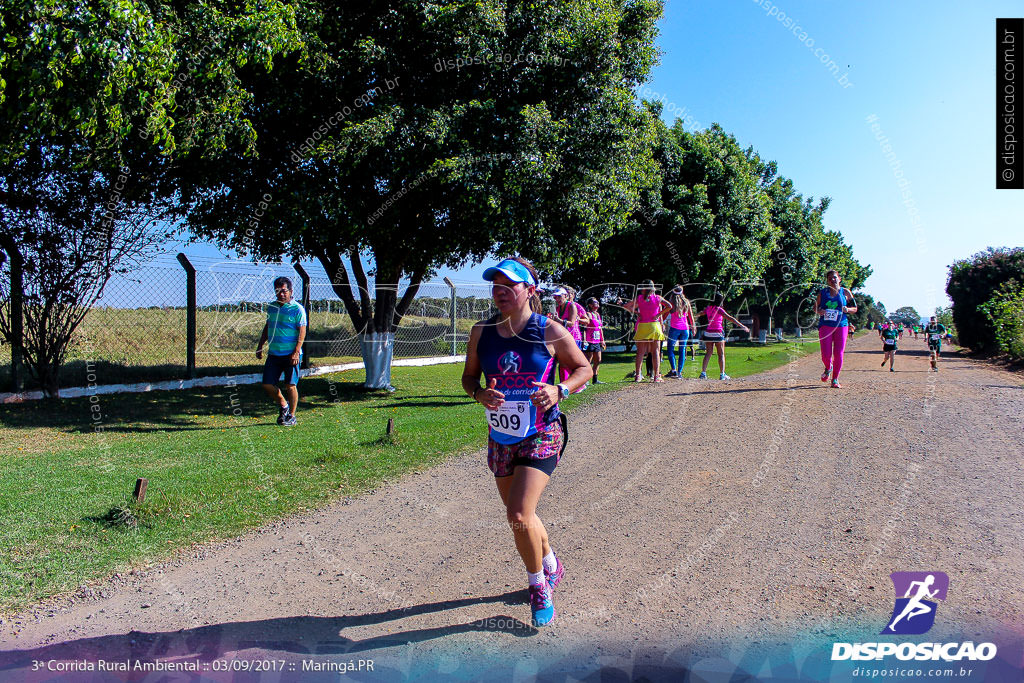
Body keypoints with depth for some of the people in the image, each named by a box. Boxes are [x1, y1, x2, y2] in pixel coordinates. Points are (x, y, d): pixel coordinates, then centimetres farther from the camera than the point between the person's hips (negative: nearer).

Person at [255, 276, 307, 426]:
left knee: (290, 386, -5)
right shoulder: (271, 307, 12)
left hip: (291, 355, -6)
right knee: (267, 385, 4)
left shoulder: (297, 309, -6)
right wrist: (260, 346, 20)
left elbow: (302, 331, -10)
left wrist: (296, 352, -18)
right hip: (273, 354, 6)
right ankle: (283, 405, 28)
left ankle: (292, 416, 10)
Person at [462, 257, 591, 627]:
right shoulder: (482, 332, -1)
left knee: (519, 515, -17)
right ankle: (551, 565, 46)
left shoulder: (550, 331, -10)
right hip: (500, 438, 5)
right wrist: (481, 394, -14)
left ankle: (539, 587, 10)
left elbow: (583, 367, 1)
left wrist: (558, 390, -18)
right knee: (520, 516, 17)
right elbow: (469, 376, 9)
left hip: (542, 435, -5)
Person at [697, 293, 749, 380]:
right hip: (718, 333, -5)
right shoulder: (719, 309, -11)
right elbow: (730, 318, -19)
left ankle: (703, 373, 0)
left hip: (708, 333, 5)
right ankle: (722, 374, 3)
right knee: (721, 354, 4)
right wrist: (742, 326, -20)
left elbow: (701, 313, 28)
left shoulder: (708, 308, 6)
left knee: (708, 353, 8)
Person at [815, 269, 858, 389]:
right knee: (826, 355, -8)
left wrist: (847, 309, -11)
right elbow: (816, 307, 16)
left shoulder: (845, 292, 7)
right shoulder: (822, 292, 8)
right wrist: (819, 311, -7)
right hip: (825, 325, 0)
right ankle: (828, 368, 28)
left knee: (838, 354, -4)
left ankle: (835, 380, 10)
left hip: (841, 325, 0)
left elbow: (855, 308, 12)